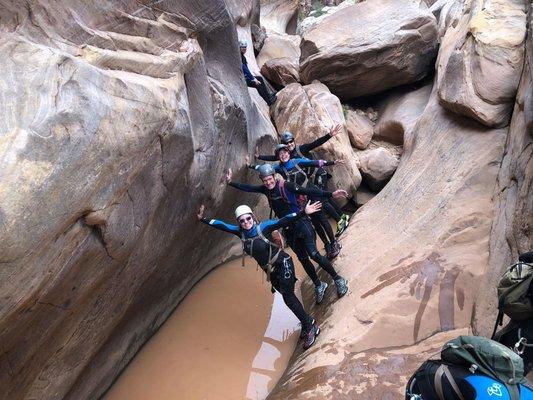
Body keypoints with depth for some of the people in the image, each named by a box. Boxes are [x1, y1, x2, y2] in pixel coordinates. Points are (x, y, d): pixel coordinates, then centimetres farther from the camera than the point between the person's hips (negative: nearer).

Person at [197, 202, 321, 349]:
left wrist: (303, 212, -42)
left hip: (283, 264, -6)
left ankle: (310, 327, 3)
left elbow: (285, 221, -30)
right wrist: (203, 219, -6)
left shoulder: (263, 226, -20)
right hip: (271, 271, 6)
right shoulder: (241, 232, -6)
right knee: (287, 296, 13)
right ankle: (307, 322, 31)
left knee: (288, 296, -12)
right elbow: (222, 225, -2)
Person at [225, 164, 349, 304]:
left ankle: (338, 279, 0)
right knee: (303, 259, 10)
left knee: (313, 254, -15)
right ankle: (319, 285, 26)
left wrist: (331, 194, -33)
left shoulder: (286, 186, -15)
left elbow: (309, 191, -23)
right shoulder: (265, 189, 3)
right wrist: (230, 182, 6)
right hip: (288, 228, 6)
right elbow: (247, 188, 12)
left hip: (301, 223, -6)